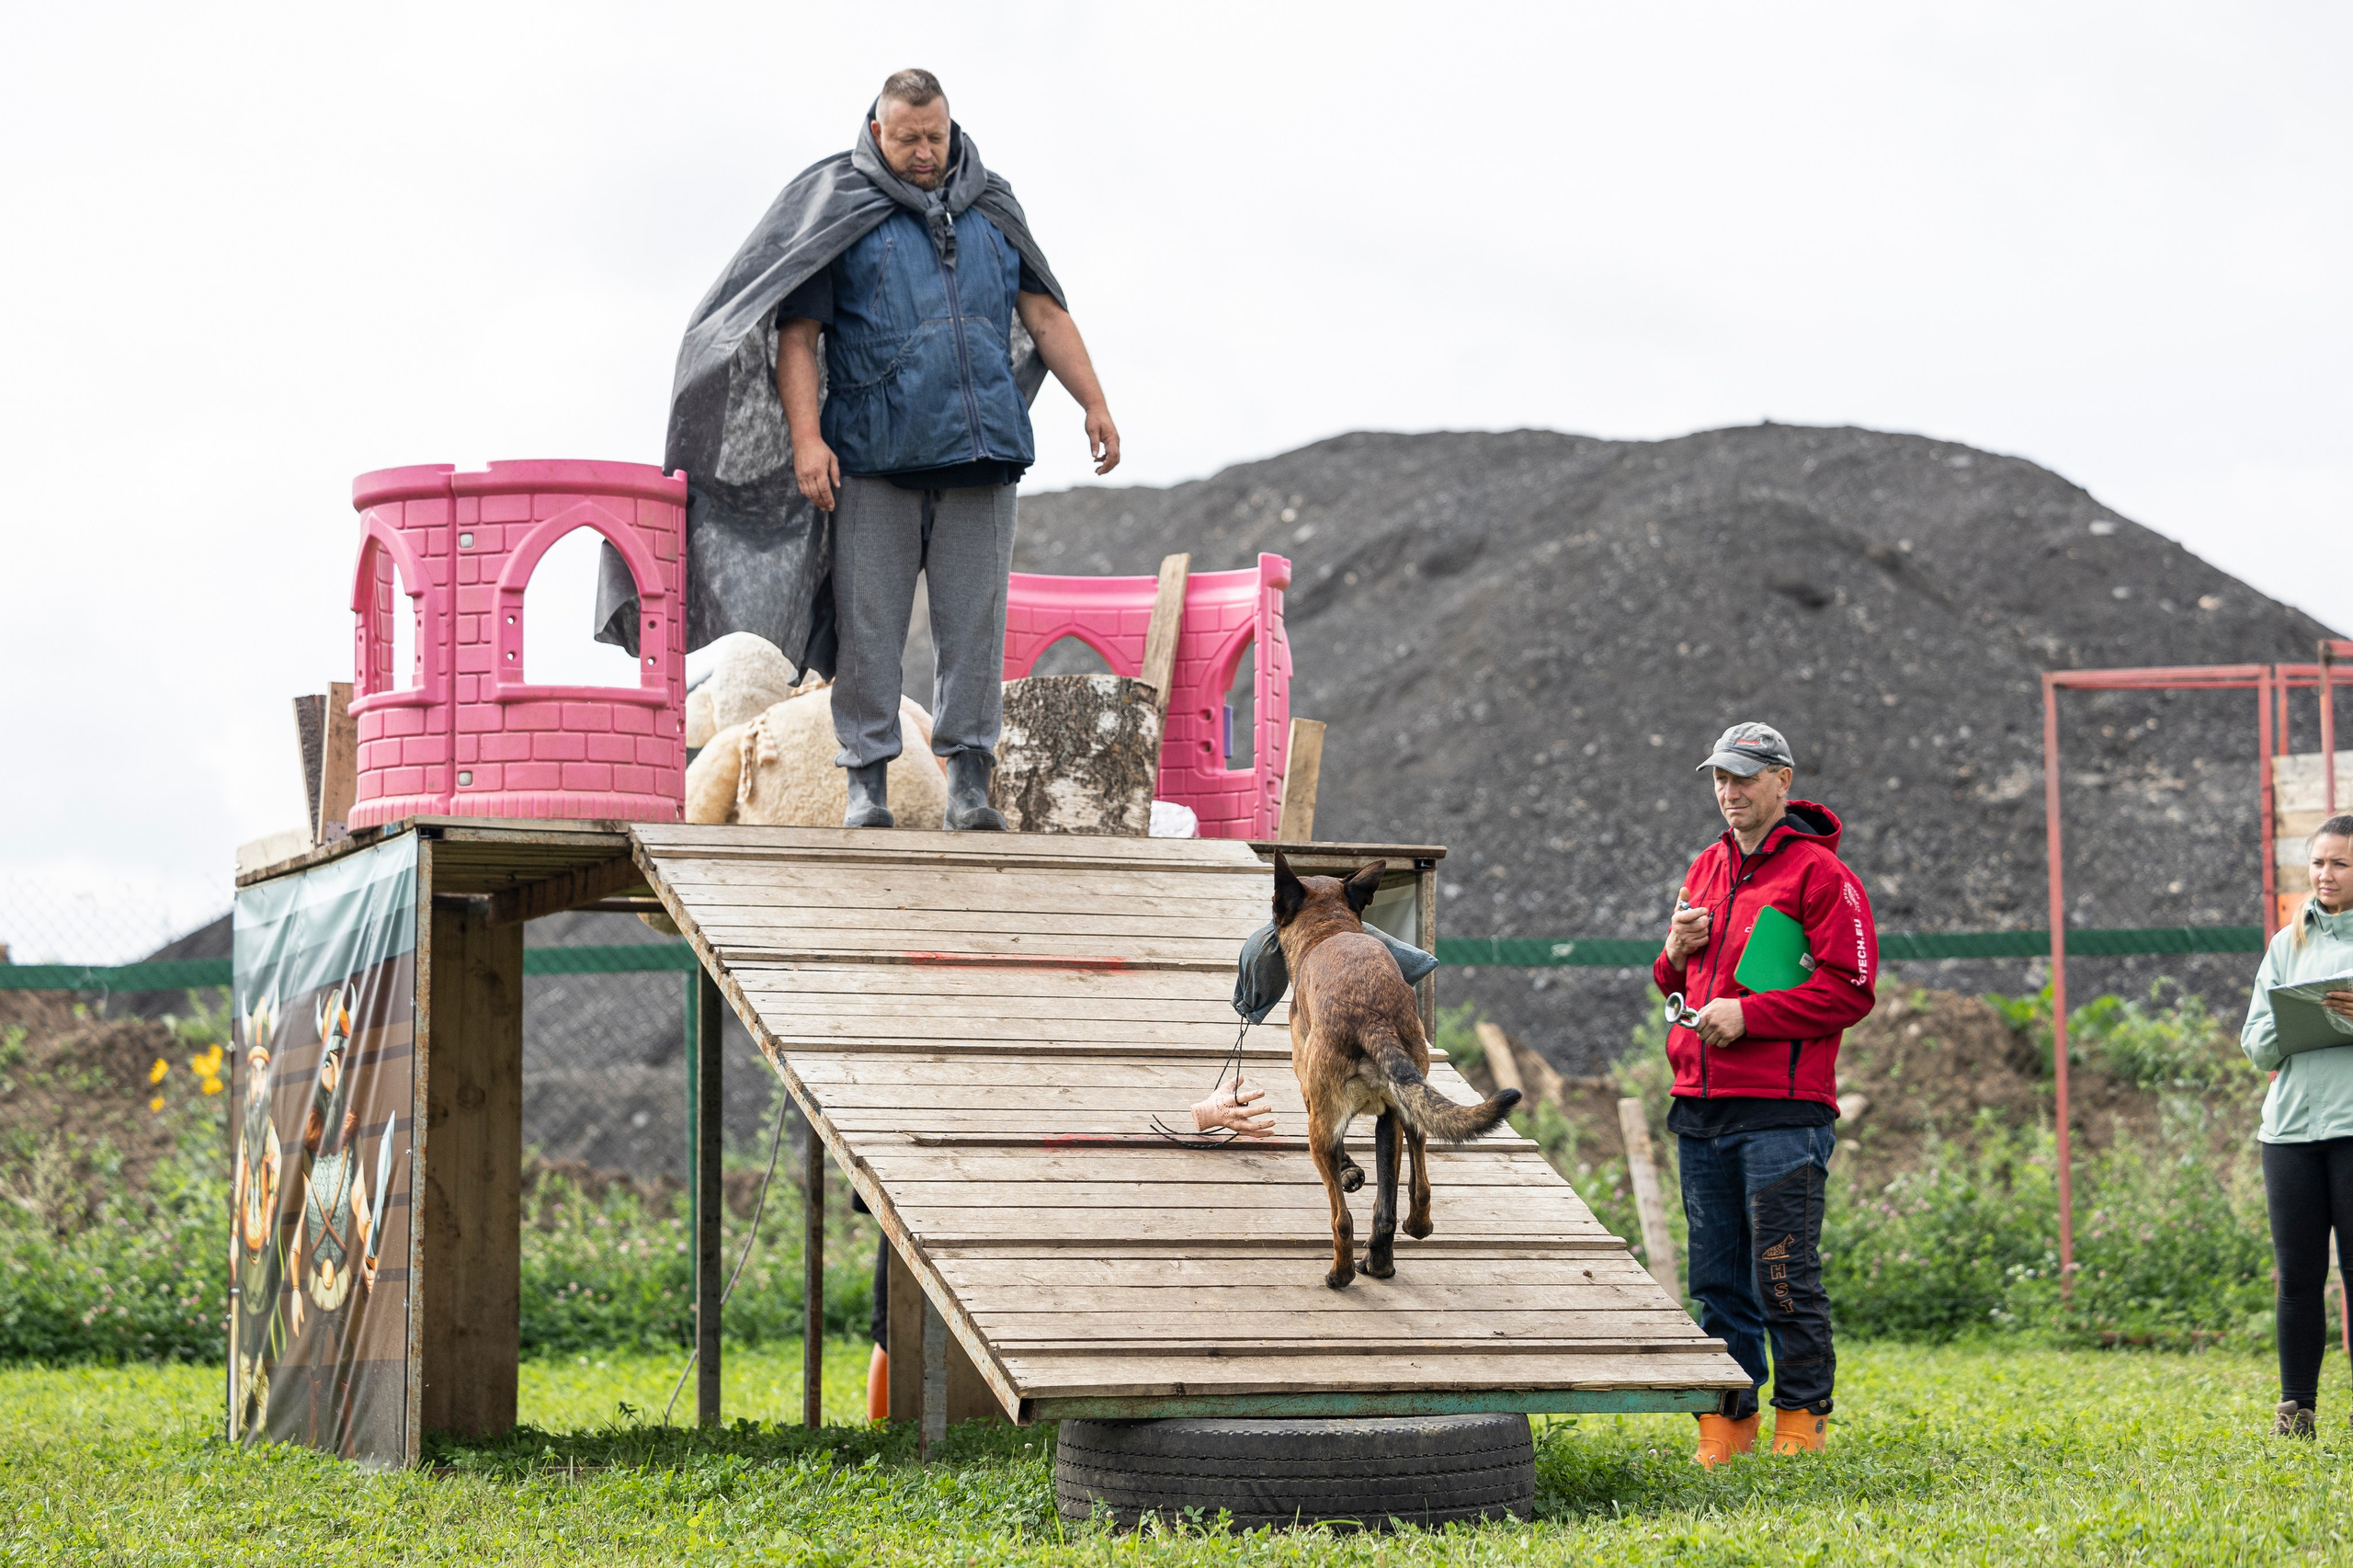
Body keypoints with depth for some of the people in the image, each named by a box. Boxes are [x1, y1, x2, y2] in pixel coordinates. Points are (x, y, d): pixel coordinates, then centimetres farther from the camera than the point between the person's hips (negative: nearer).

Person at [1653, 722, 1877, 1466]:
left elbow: (1850, 989, -11)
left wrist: (1749, 1014, -16)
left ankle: (1801, 1419, 4)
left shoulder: (1820, 873, -5)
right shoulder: (1707, 869, 18)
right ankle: (1727, 1418, 15)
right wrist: (1676, 954, 4)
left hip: (1781, 1112, -7)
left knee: (1784, 1278, -5)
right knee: (1717, 1278, 9)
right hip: (1701, 1108, 7)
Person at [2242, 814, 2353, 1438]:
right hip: (2291, 1123, 4)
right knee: (2298, 1274, 4)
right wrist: (2294, 1024, -9)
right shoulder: (2288, 944, 16)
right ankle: (2295, 1404, 10)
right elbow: (2255, 1041, 11)